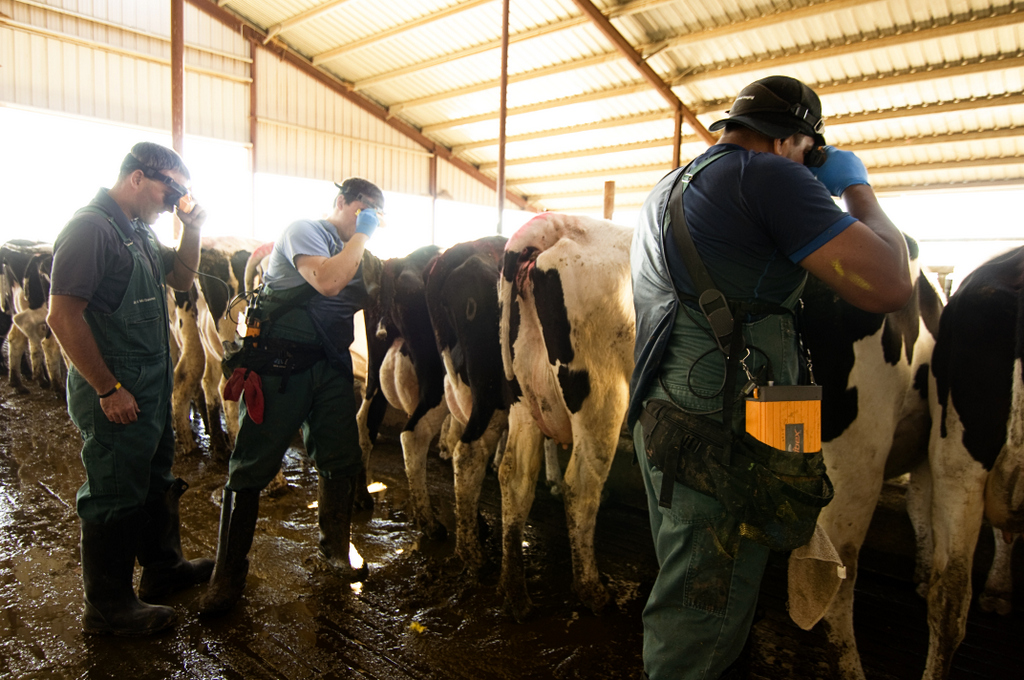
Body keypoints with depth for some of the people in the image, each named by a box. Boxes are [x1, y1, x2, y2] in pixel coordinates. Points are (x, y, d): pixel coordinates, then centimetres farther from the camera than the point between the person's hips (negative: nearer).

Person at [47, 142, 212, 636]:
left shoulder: (139, 231, 11)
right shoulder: (92, 227, -18)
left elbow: (182, 278, 22)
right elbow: (62, 316, -23)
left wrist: (191, 229, 5)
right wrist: (109, 389, -21)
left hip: (151, 388, 10)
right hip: (116, 395, -9)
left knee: (156, 483, 21)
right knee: (115, 497, 3)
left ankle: (163, 568, 39)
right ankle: (108, 607, 20)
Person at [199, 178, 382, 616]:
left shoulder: (350, 250, 17)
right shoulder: (304, 231, -7)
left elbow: (358, 298, 13)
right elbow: (327, 282, -24)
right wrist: (360, 235, -15)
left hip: (330, 366, 7)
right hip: (279, 365, -7)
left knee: (341, 461, 9)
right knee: (253, 465, 0)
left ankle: (335, 549, 30)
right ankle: (229, 571, 14)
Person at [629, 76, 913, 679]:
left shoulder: (670, 187, 17)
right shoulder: (769, 176, -12)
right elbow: (890, 286, -16)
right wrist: (859, 191, 1)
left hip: (664, 414, 10)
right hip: (721, 427, -10)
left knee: (689, 582, 25)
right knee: (704, 611, 6)